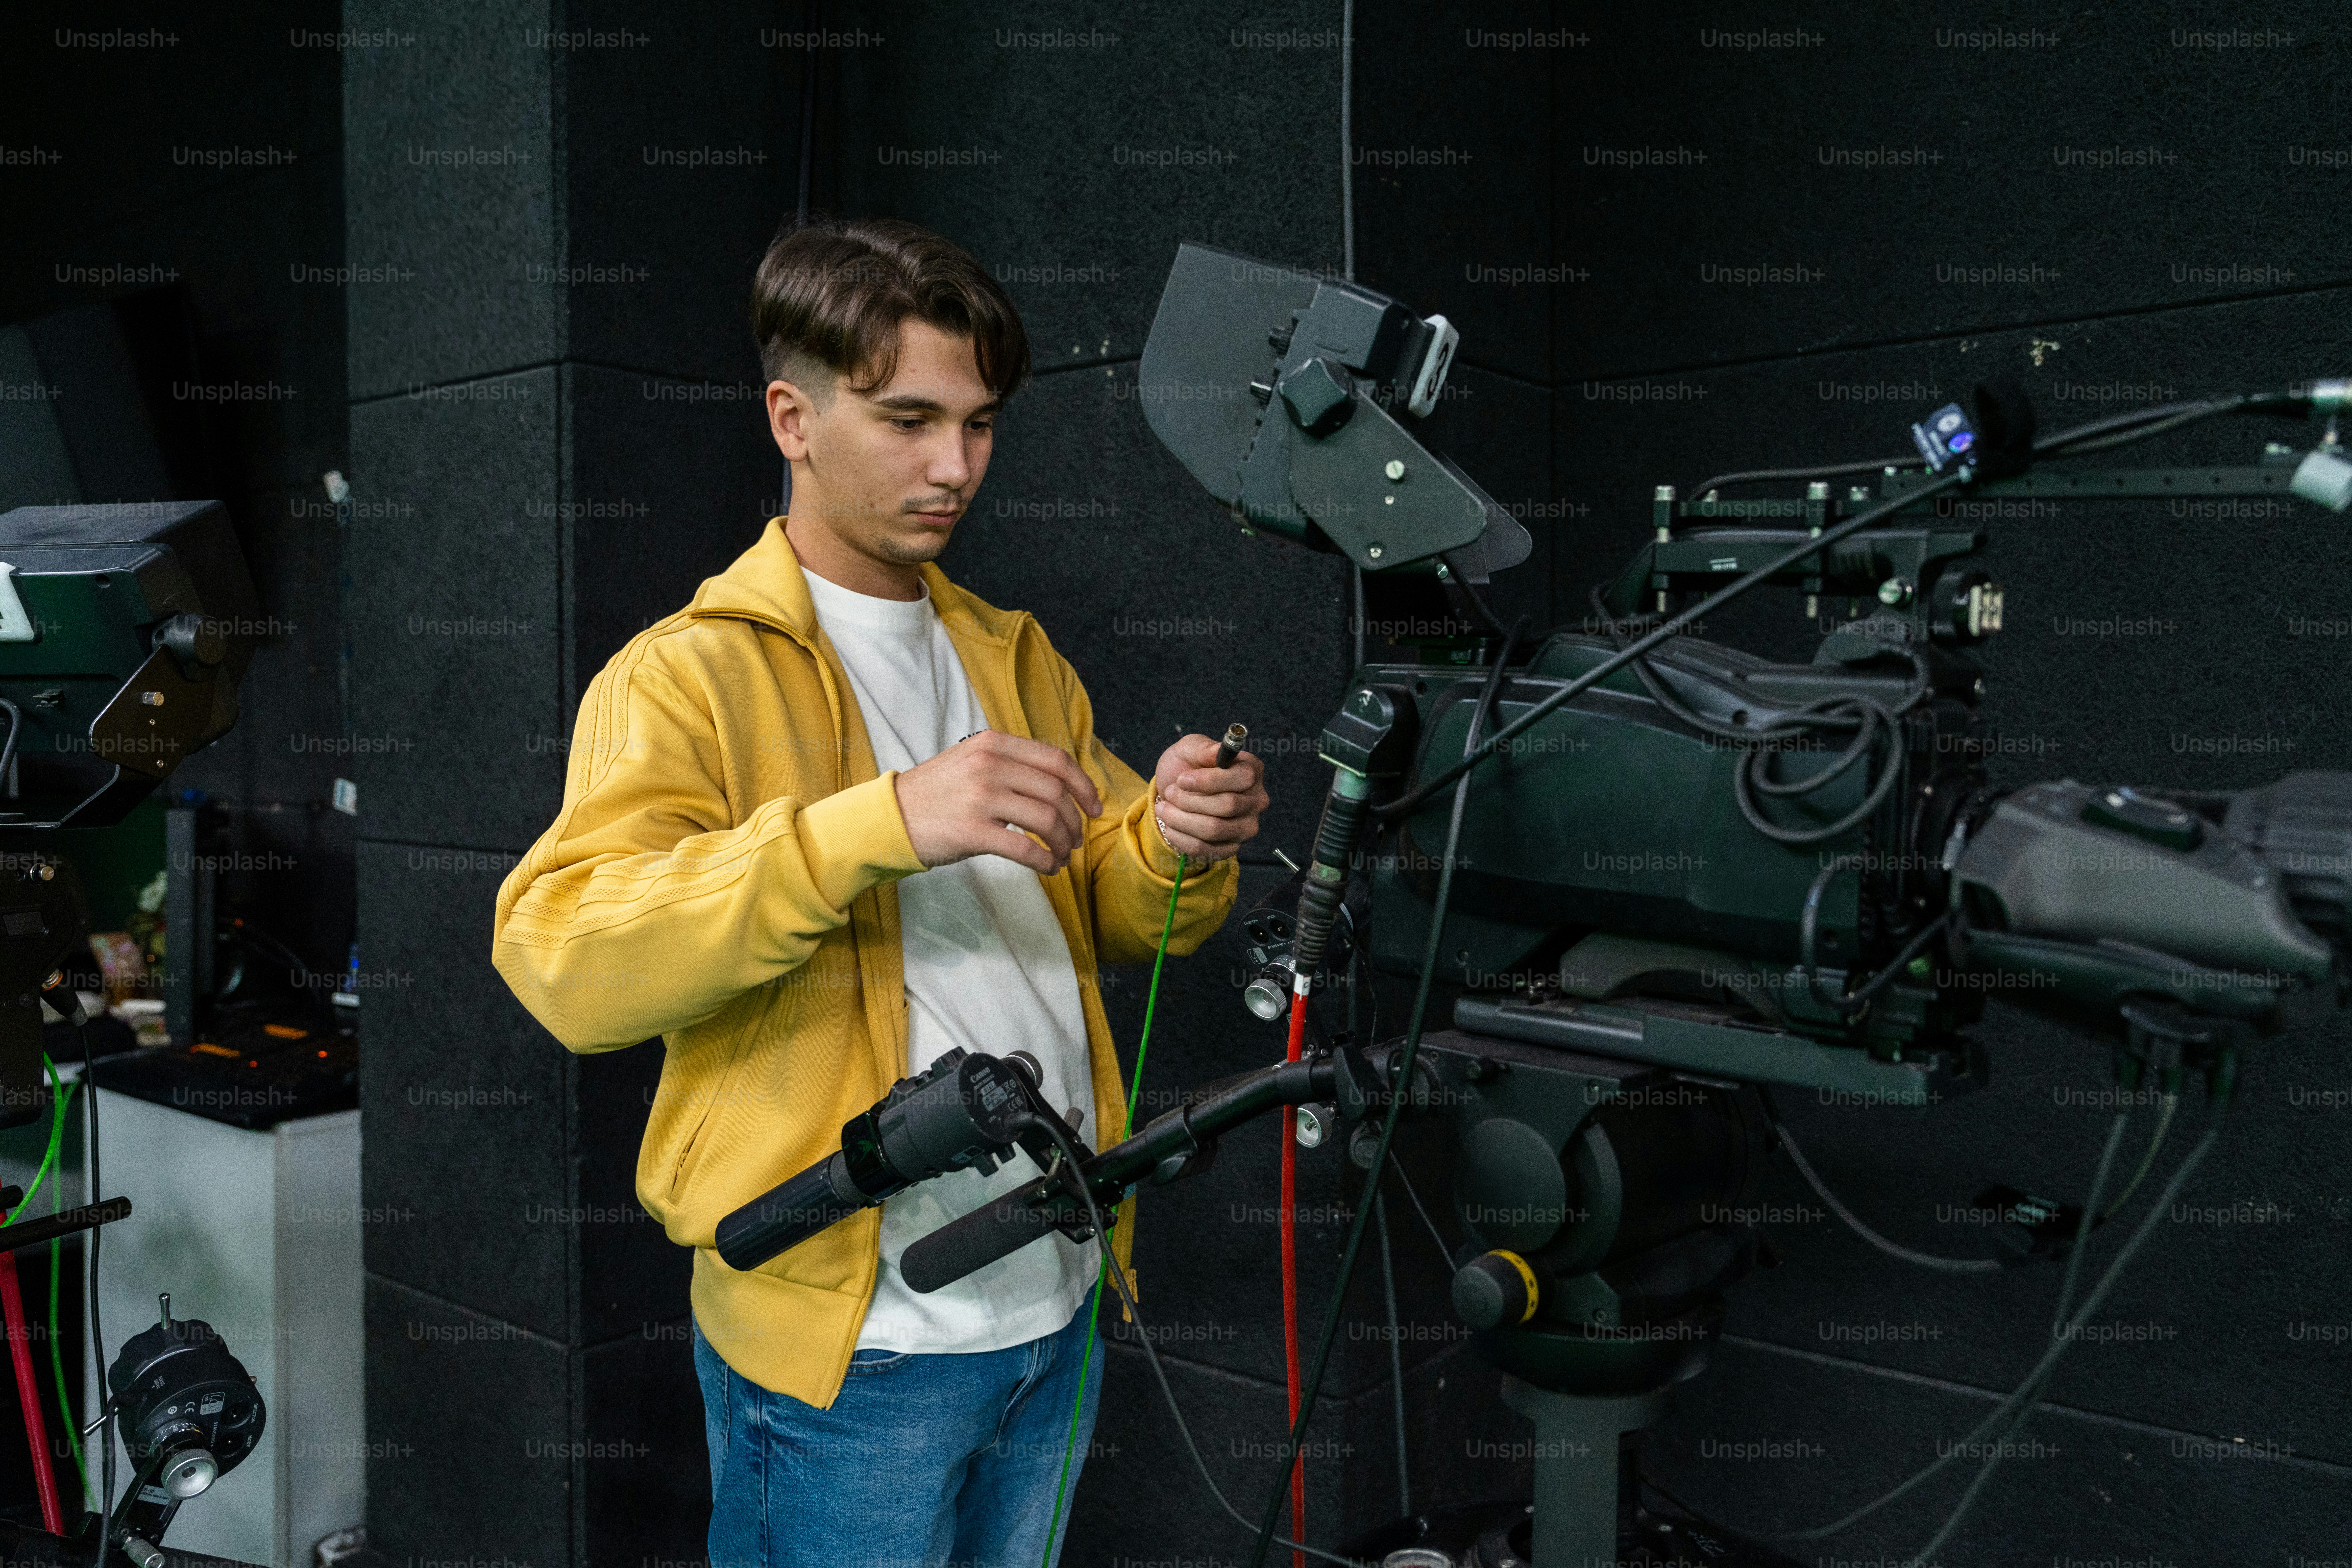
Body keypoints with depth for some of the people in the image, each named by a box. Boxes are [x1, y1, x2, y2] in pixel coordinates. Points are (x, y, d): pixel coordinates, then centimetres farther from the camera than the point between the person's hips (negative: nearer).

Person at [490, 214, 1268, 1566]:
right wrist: (879, 823, -34)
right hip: (852, 1342, -6)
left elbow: (1120, 919, 12)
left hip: (1061, 1304, 6)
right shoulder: (688, 676, -9)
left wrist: (1178, 847, -11)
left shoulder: (1015, 657, 13)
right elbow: (564, 959, -24)